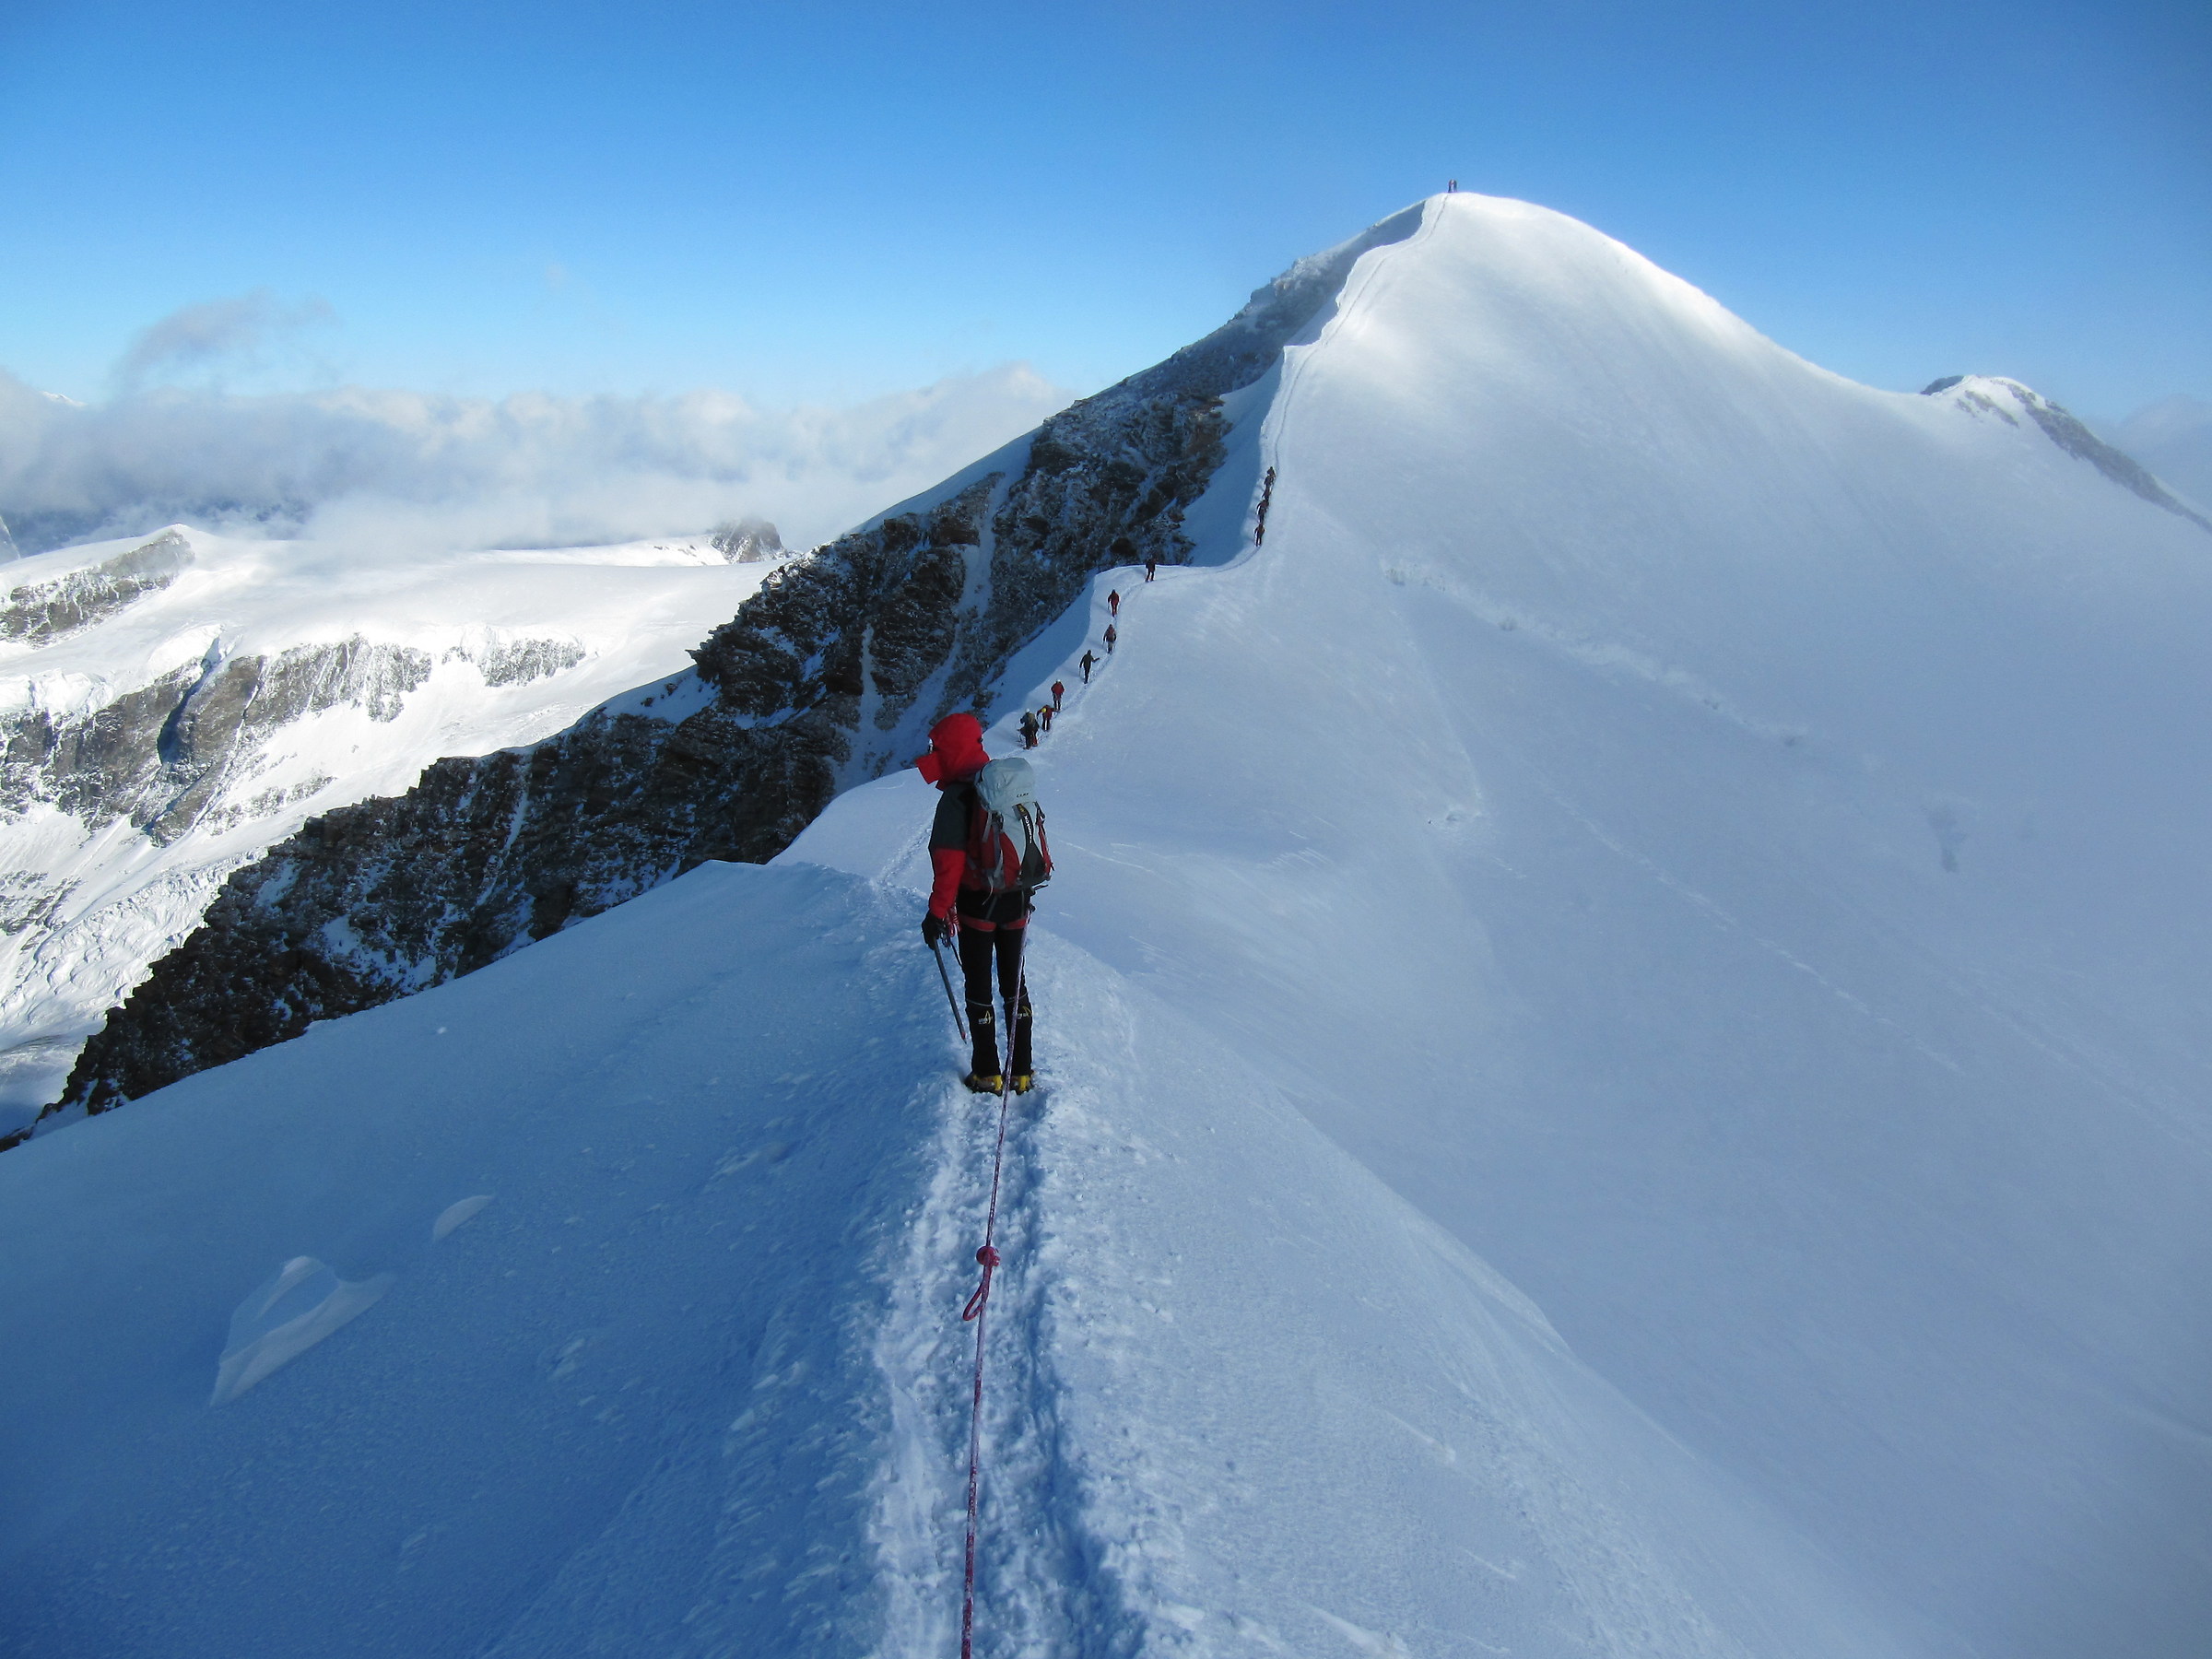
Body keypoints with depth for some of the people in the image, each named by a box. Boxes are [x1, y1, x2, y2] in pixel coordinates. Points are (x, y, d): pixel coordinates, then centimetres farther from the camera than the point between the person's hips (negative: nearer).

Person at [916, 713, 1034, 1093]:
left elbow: (949, 861, -20)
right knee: (1015, 984, 15)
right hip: (1017, 902, 6)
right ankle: (1022, 1071, 19)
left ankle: (987, 1075, 12)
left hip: (977, 905, -6)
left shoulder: (957, 796, -16)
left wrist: (936, 912, -14)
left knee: (978, 988, 7)